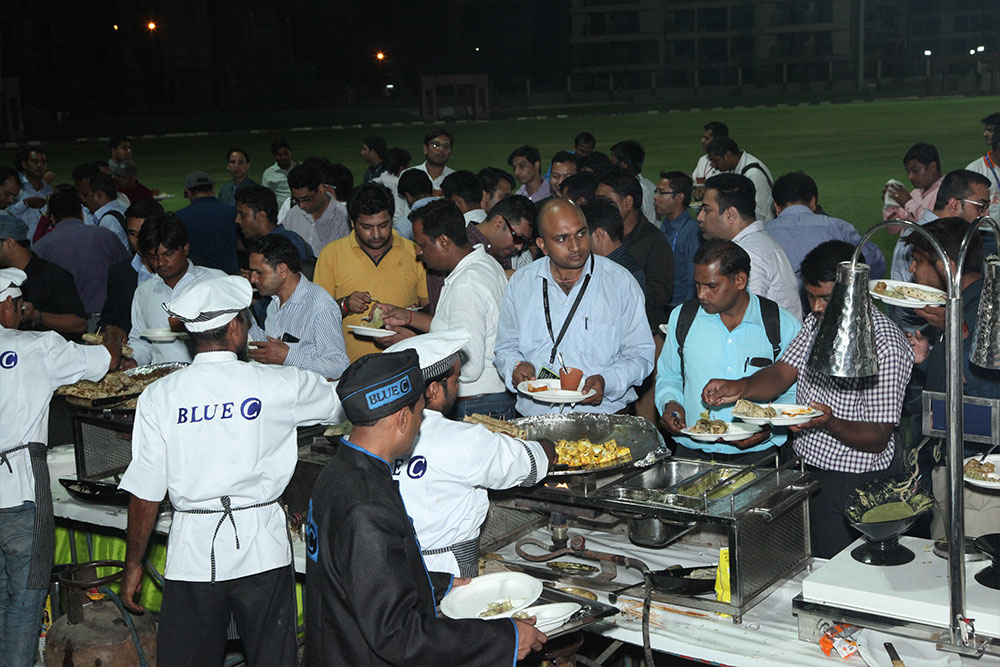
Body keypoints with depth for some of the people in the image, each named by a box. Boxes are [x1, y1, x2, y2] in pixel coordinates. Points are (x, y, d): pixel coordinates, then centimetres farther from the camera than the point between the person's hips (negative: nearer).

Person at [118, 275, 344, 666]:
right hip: (260, 545, -1)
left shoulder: (159, 396, -5)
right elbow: (345, 404, 10)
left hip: (192, 549, 1)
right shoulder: (278, 385, -7)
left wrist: (133, 565, 8)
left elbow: (144, 494, -3)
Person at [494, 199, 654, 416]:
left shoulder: (620, 282, 3)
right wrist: (516, 366, -3)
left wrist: (607, 381, -14)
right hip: (535, 413, 2)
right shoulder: (520, 283, 11)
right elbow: (506, 347, 19)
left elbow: (640, 354, 4)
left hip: (603, 412, -2)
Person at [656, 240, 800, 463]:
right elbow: (668, 376, 21)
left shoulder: (784, 326, 1)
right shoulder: (682, 317, 9)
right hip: (692, 451, 2)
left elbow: (795, 392, 5)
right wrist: (670, 403, 1)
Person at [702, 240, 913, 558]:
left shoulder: (886, 346, -19)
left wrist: (829, 422, -35)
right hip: (803, 464, 7)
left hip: (851, 483, -7)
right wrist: (740, 388, -18)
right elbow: (783, 374, 1)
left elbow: (878, 438, -19)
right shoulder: (817, 321, 6)